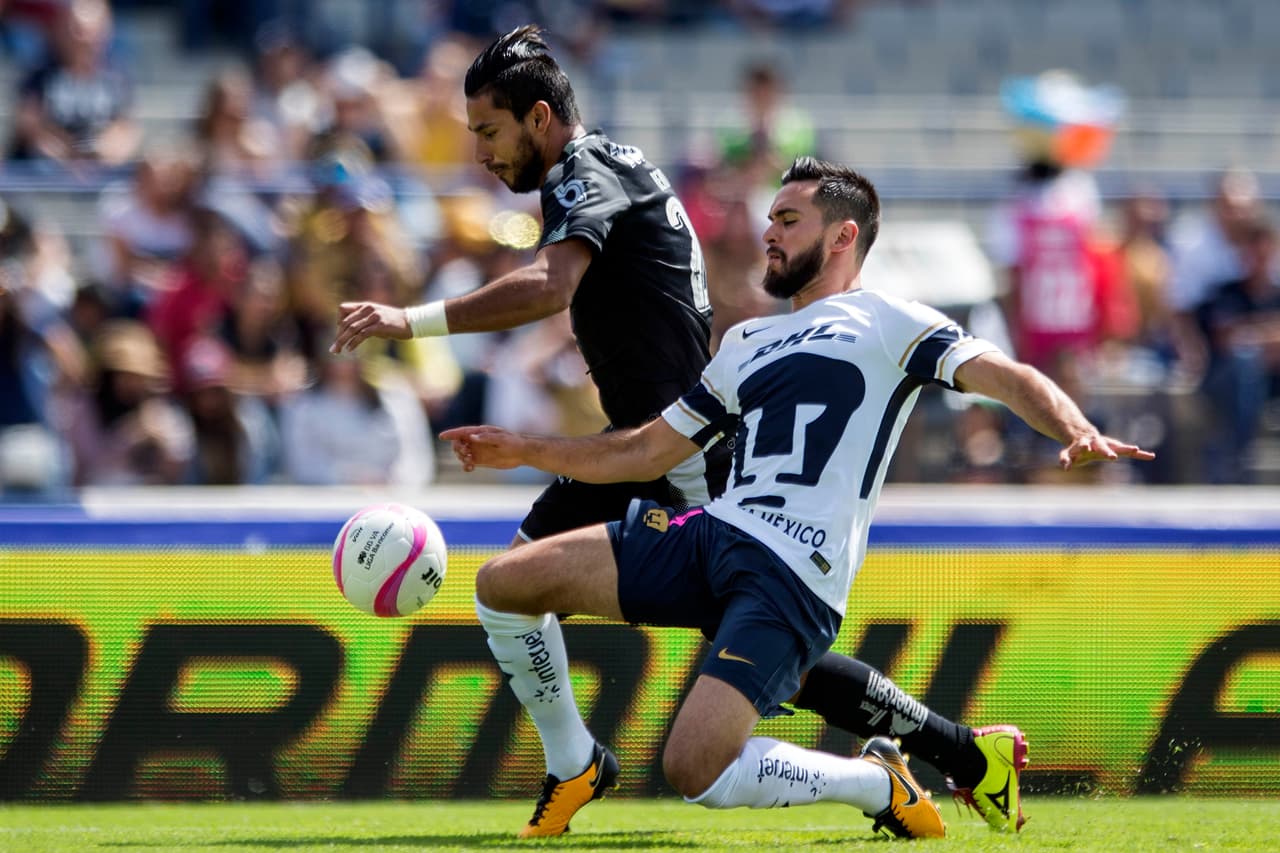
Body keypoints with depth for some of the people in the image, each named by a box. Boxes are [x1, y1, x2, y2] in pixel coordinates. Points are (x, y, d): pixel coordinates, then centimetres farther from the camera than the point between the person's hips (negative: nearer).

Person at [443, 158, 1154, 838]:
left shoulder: (886, 323, 6)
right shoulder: (746, 344, 28)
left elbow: (1007, 377, -7)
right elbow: (644, 453, 33)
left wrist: (1079, 433, -27)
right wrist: (525, 450, 27)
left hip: (794, 575, -7)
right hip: (711, 535, 7)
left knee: (697, 772, -24)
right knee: (502, 585, -1)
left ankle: (880, 785, 1)